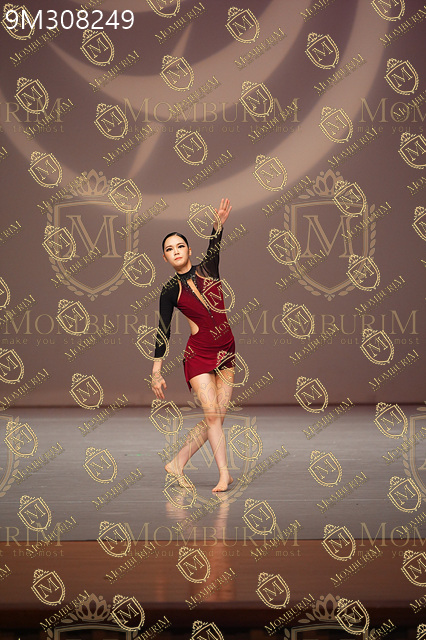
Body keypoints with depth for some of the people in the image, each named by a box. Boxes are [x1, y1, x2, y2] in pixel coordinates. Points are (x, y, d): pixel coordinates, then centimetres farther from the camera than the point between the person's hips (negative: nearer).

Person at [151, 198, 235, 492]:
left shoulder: (207, 269, 5)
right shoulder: (170, 291, 0)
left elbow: (214, 247, -17)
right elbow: (163, 333, 1)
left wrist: (219, 224, -37)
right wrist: (156, 372, -3)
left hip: (227, 352, 3)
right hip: (198, 354, -3)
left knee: (217, 416, 1)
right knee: (212, 413, -14)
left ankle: (177, 463, 11)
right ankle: (225, 474, -10)